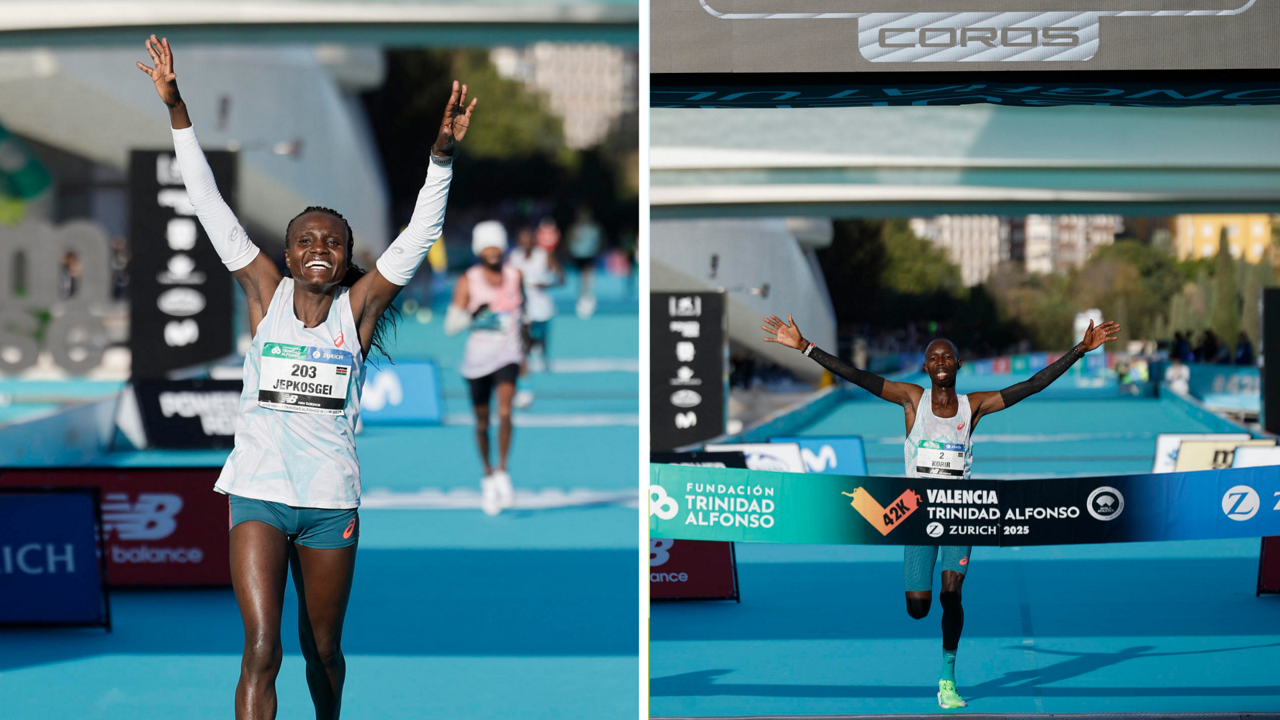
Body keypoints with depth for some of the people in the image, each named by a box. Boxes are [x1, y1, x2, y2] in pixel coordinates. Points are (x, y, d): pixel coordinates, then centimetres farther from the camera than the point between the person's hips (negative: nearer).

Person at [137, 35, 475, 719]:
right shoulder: (265, 292, 2)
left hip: (331, 501, 1)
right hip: (259, 492, -1)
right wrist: (177, 111, -7)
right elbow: (213, 210, -1)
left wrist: (442, 155, -18)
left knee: (323, 647, 14)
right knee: (261, 649, -13)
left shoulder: (360, 304, 3)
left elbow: (420, 234, -5)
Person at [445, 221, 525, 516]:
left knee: (505, 411, -21)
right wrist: (472, 316, -27)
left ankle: (502, 472, -12)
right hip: (478, 357, 0)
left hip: (508, 355, 0)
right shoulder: (467, 282, -7)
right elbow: (450, 326, -10)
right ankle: (488, 475, 29)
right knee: (482, 422, 10)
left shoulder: (514, 276, 1)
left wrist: (522, 347, 24)